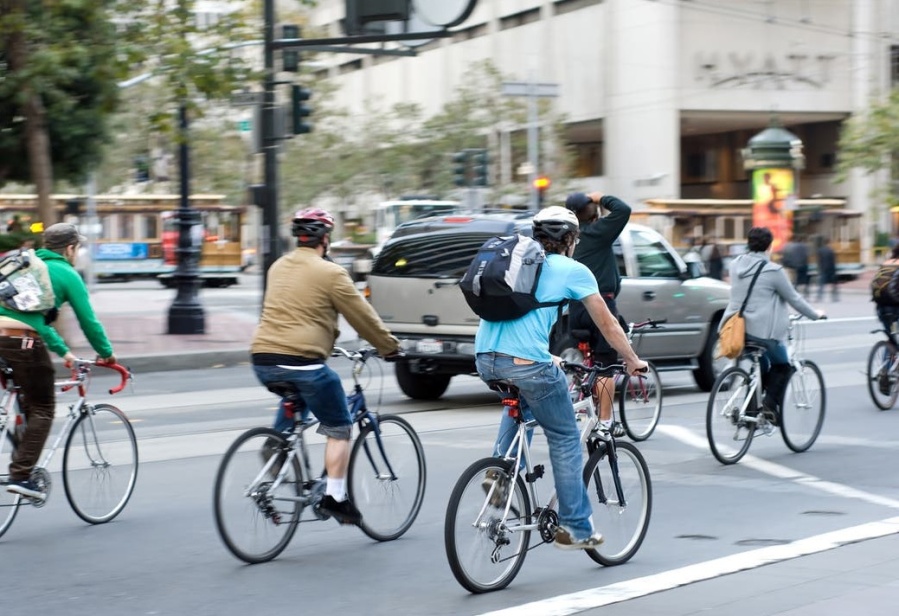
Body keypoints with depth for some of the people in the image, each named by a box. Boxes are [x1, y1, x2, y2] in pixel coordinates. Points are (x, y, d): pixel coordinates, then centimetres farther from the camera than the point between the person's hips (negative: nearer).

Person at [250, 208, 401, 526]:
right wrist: (389, 346, 15)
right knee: (339, 429, 7)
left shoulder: (278, 267, 17)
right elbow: (362, 315, 1)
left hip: (263, 361, 6)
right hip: (302, 360, -6)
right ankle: (334, 497, 3)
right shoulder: (330, 273, -4)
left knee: (293, 402, 34)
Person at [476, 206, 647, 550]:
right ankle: (576, 528, 13)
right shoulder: (573, 270, 10)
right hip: (526, 361, -6)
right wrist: (633, 361, 31)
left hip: (485, 358, 6)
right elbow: (607, 324, 16)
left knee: (522, 400, 38)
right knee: (565, 439, 11)